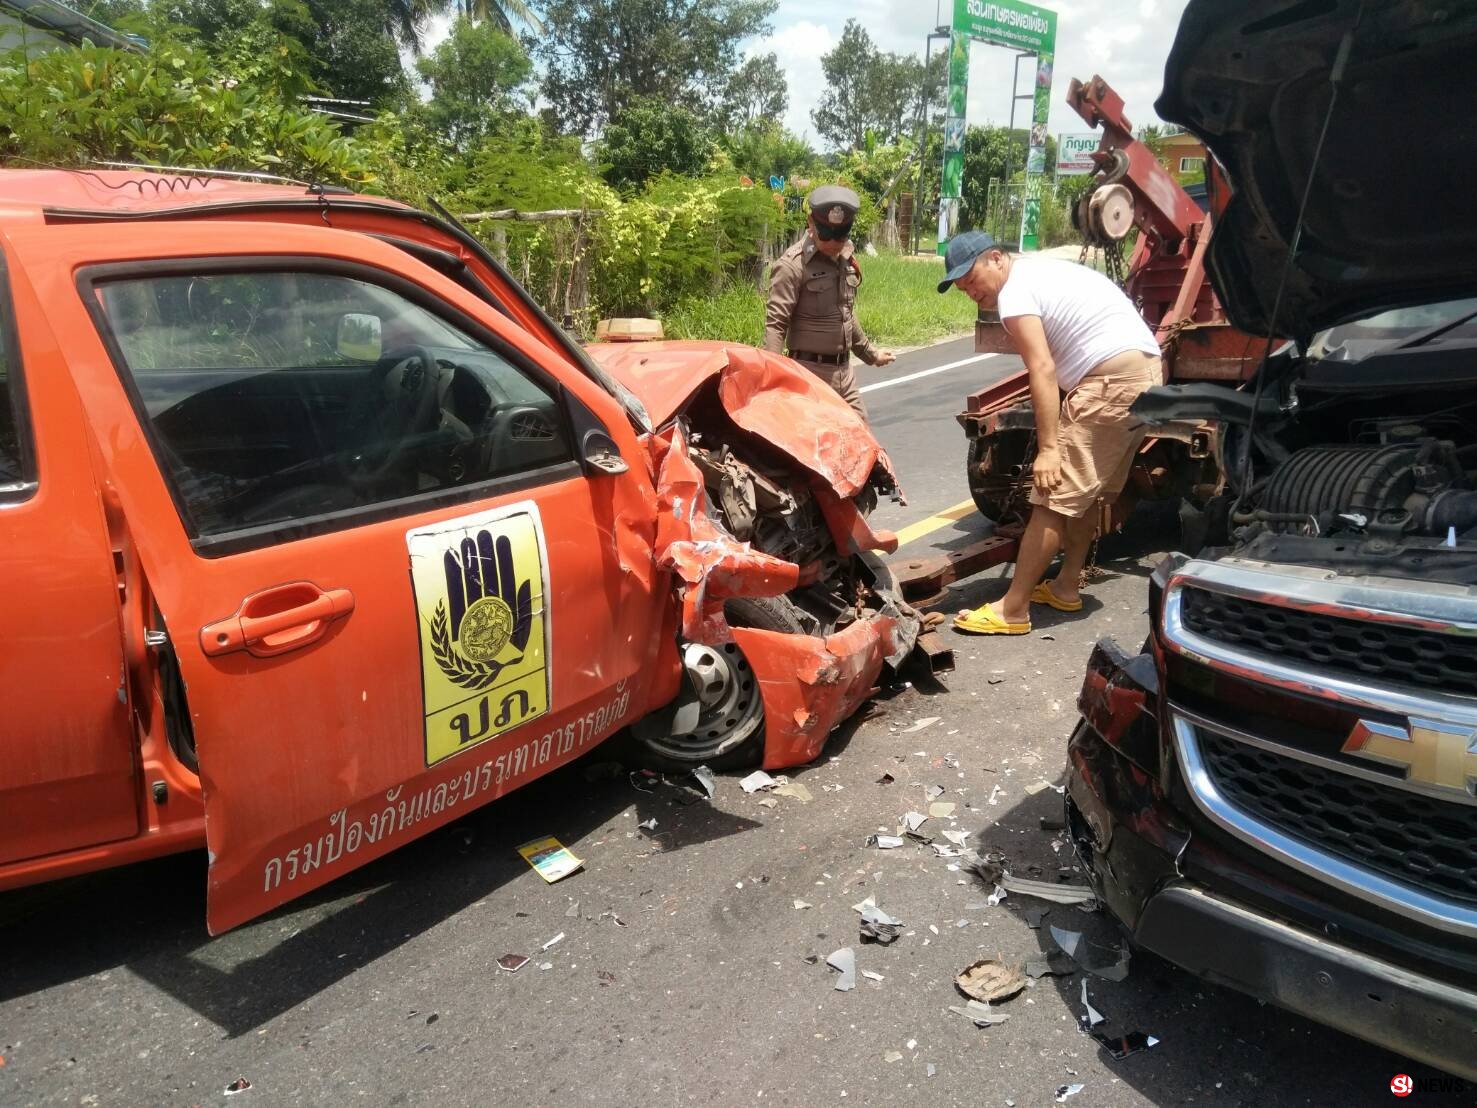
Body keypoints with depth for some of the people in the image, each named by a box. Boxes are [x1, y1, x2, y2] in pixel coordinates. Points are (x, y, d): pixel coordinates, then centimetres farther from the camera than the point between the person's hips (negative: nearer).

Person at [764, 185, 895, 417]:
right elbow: (775, 325, -19)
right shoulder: (792, 265, -14)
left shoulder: (846, 257, 10)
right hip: (811, 372, -8)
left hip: (844, 370, 8)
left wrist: (870, 353, 29)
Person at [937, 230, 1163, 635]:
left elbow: (1042, 370, -18)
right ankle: (1066, 586, 32)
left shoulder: (1015, 291, -7)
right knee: (1084, 491, 21)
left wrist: (1048, 448, -22)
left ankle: (1012, 611, -4)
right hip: (1148, 372, 11)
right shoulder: (1044, 269, 23)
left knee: (1054, 497, -8)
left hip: (1112, 382, -11)